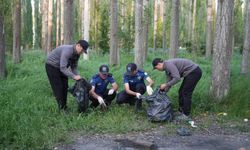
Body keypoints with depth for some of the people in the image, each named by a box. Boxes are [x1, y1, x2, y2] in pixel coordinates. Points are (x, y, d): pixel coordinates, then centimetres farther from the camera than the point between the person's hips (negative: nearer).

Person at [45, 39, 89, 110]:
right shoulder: (67, 51, -33)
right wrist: (74, 76, -41)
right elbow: (63, 68, -37)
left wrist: (78, 76, -15)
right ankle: (61, 108, -3)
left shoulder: (77, 54, -5)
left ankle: (64, 107, 13)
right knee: (58, 88, -9)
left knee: (65, 87, 5)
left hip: (61, 67, 9)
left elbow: (74, 67, 2)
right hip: (52, 66, -9)